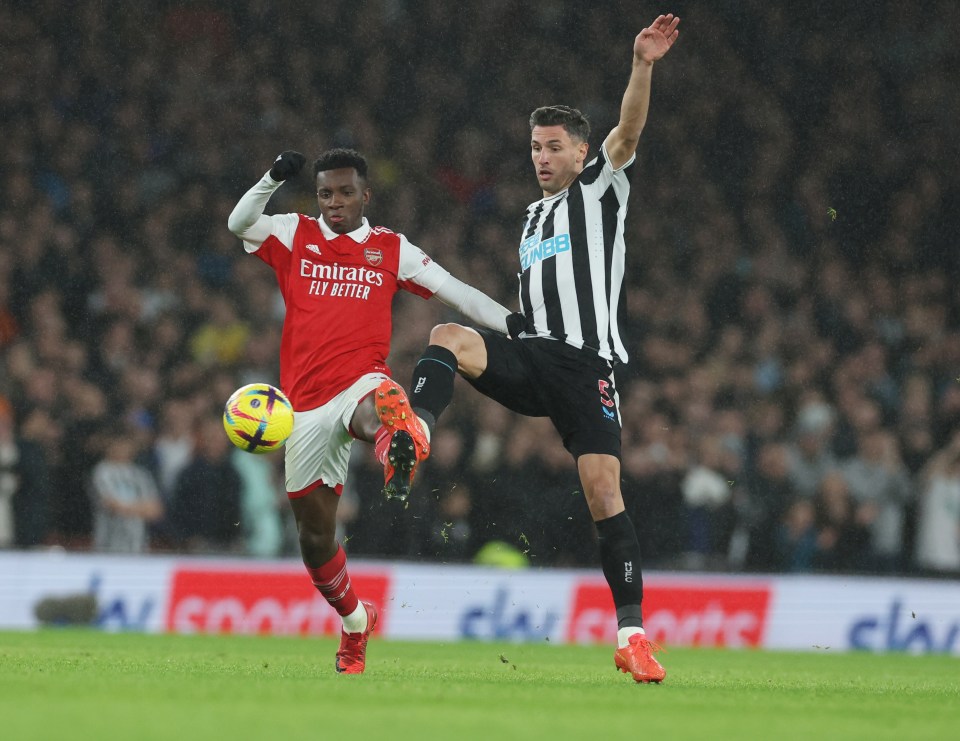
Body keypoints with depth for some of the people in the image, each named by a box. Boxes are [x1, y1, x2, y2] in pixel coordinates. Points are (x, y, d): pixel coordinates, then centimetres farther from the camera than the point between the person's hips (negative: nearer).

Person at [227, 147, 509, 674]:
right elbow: (239, 224, -7)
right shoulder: (295, 236, 10)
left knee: (384, 409, -42)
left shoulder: (391, 250, 11)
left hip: (362, 382, -2)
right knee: (314, 530, 8)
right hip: (307, 403, 2)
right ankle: (354, 620, 30)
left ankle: (400, 459, -76)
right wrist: (274, 178, -22)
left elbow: (458, 294, 11)